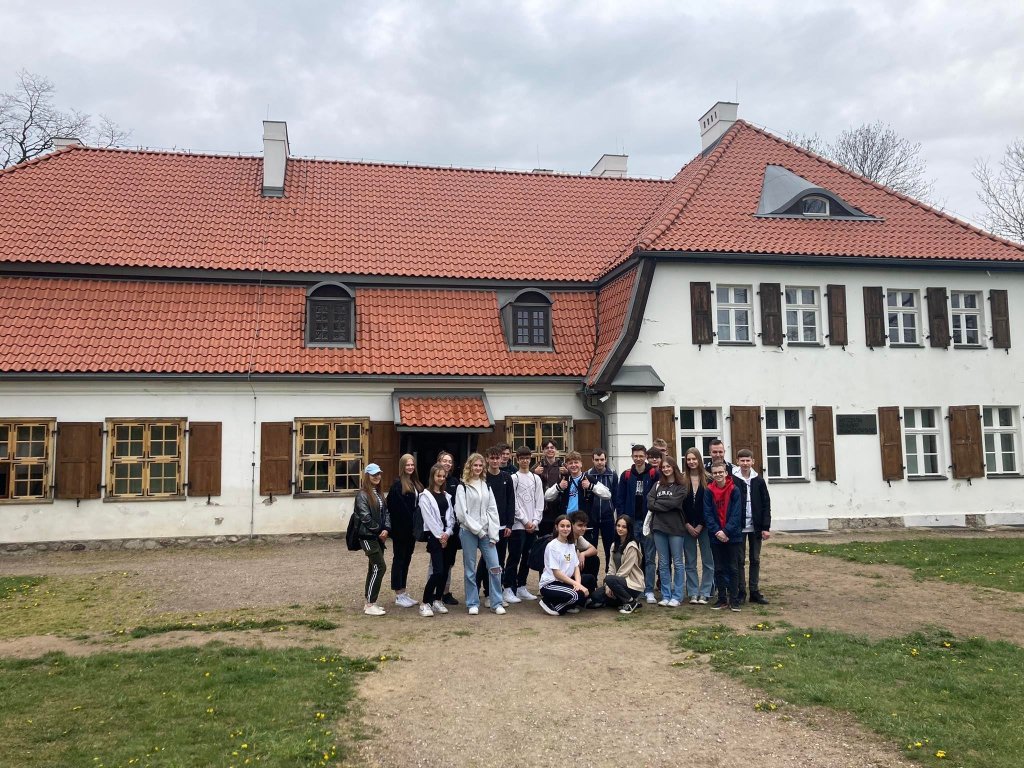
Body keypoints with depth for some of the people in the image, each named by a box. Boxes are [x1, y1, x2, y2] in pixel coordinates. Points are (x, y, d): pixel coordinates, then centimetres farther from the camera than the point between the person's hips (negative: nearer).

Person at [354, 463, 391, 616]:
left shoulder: (378, 493, 14)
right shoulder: (362, 495, -11)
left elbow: (385, 512, 10)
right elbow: (365, 517, -16)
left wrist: (386, 529, -7)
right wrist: (379, 531, -10)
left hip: (379, 536, 8)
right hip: (368, 536, -8)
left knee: (373, 568, 12)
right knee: (380, 567, -11)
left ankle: (370, 602, 20)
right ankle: (370, 605, -5)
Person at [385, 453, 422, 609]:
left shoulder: (416, 484, 10)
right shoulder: (397, 485, -13)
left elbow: (419, 504, 11)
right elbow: (393, 506, -18)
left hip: (411, 528, 7)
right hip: (401, 529, -7)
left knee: (406, 559, 14)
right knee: (399, 559, 2)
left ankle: (403, 592, 24)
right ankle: (399, 595, 9)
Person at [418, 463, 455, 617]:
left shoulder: (447, 496, 16)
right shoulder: (426, 496, -3)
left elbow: (450, 516, 10)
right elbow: (428, 518, -9)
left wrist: (447, 533, -5)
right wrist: (439, 535, -12)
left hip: (447, 536, 6)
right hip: (434, 536, -6)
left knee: (445, 570, 6)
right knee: (438, 571, -14)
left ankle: (438, 600, 19)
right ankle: (425, 603, -5)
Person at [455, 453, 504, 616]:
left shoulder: (486, 486, 13)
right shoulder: (463, 487, -1)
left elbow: (493, 510, 9)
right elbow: (461, 513, -8)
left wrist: (493, 534, -1)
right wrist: (478, 530, -10)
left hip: (486, 532, 4)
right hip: (469, 532, -3)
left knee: (494, 567, -3)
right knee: (470, 569, 3)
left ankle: (497, 603, 7)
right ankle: (473, 603, 14)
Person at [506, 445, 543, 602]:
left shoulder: (536, 478, 12)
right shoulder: (514, 478, -1)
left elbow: (539, 502, 9)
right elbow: (514, 503, -6)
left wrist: (535, 521, -3)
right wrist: (525, 521, -9)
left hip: (533, 525, 5)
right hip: (518, 524, -5)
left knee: (527, 557, 8)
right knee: (514, 557, -6)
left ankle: (521, 587, 18)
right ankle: (508, 588, -1)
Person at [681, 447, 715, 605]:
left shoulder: (708, 480, -2)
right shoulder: (681, 480, 1)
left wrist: (701, 526, -8)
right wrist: (687, 525, -6)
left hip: (704, 526, -1)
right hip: (687, 526, 1)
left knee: (707, 562, 2)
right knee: (690, 562, 6)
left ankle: (705, 593, 10)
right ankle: (693, 594, 13)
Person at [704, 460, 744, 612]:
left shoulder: (735, 491, -5)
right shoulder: (709, 492, 0)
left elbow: (736, 514, -9)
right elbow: (707, 514, -3)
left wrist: (726, 531, -17)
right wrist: (717, 531, -14)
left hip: (733, 536, -2)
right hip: (716, 537, 2)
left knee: (733, 568, 4)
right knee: (719, 569, 8)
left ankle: (734, 599, 11)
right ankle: (721, 599, 16)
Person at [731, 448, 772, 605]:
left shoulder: (759, 480, 2)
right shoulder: (732, 480, -5)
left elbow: (766, 504, 2)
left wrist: (766, 527, -3)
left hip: (755, 527, 2)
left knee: (755, 560, 8)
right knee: (739, 560, 4)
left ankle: (755, 592, 16)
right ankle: (741, 592, 11)